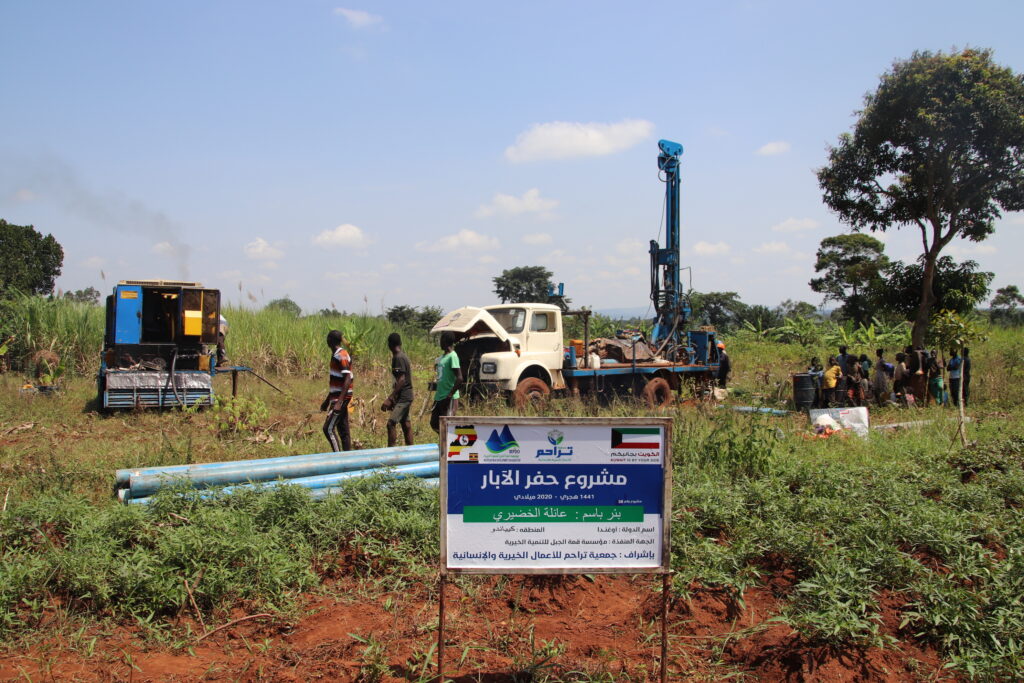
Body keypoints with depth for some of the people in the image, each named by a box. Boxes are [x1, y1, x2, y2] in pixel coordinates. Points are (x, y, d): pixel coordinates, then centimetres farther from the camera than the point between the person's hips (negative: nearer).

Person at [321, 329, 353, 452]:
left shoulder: (341, 356, -15)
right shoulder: (336, 355, 15)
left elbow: (347, 380, -22)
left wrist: (339, 402, -28)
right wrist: (327, 400, 26)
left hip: (341, 398, -10)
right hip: (337, 397, 10)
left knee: (328, 429, -11)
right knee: (343, 431, 9)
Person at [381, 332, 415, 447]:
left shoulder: (399, 358, -15)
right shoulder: (403, 356, 14)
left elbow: (401, 380, -22)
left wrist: (389, 399, -23)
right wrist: (392, 397, 22)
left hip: (403, 397, -10)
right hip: (405, 396, 10)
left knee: (391, 423, -16)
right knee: (405, 424, 12)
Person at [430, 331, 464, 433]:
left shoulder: (452, 356, -14)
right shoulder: (442, 357, 13)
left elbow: (459, 378, -22)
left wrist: (450, 395, -22)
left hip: (449, 398, -9)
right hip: (439, 396, 9)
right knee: (434, 424, 14)